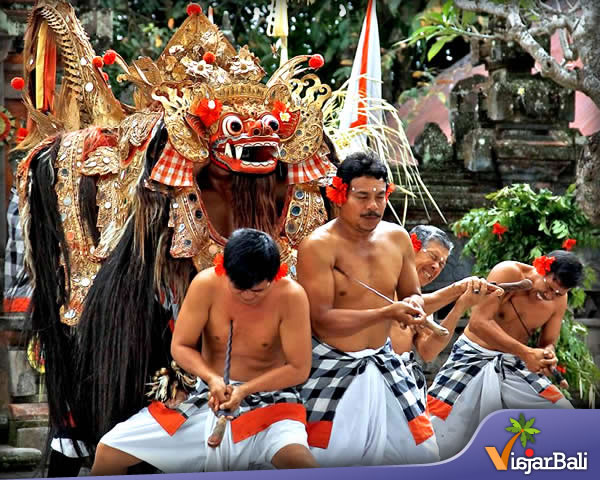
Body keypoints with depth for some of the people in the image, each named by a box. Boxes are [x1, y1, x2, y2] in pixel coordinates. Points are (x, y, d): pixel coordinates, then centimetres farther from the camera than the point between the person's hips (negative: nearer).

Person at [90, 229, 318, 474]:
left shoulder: (290, 296, -18)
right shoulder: (206, 284, -13)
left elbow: (299, 368, -14)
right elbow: (180, 346, -5)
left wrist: (245, 390, -25)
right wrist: (212, 378, -24)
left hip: (267, 396, -3)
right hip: (208, 396, 3)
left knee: (298, 460, -40)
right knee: (109, 451, -7)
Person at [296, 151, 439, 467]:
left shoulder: (397, 238, 0)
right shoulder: (318, 247, -19)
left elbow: (412, 294, 14)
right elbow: (322, 319, -24)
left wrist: (414, 305, -12)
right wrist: (386, 313, -31)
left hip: (382, 360, 6)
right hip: (332, 367, -6)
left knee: (421, 448, 11)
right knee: (331, 457, -3)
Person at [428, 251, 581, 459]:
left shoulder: (558, 299, -5)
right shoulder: (509, 273, -22)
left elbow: (548, 342, 5)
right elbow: (478, 322, -29)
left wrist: (547, 356, -22)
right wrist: (526, 352, -35)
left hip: (514, 364, 5)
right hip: (474, 358, -5)